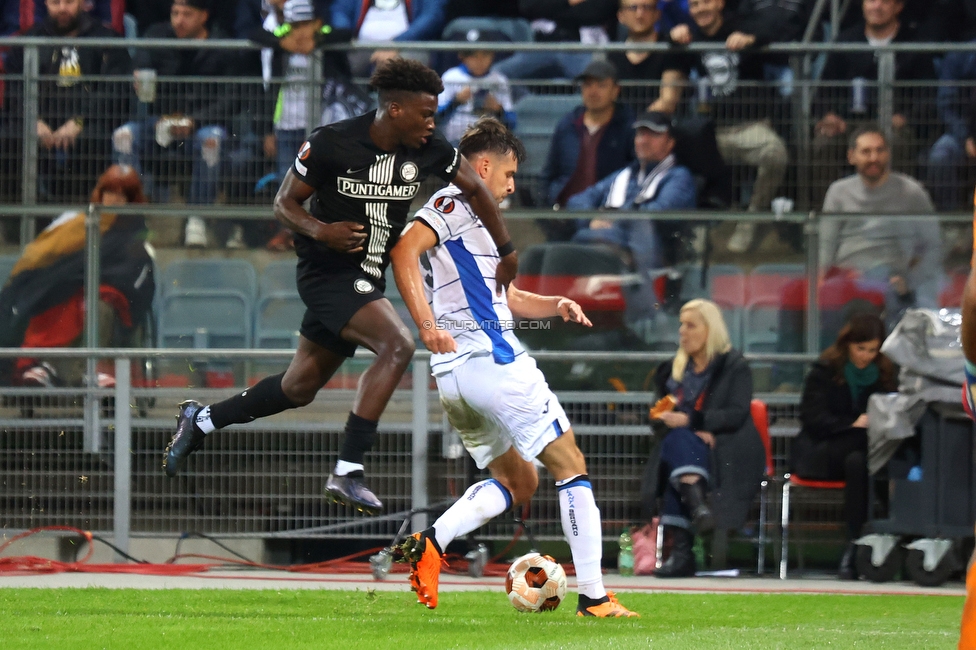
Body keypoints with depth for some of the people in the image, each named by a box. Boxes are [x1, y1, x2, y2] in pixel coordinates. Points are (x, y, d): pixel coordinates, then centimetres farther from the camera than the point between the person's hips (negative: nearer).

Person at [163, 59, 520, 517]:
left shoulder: (428, 151, -3)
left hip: (366, 279, 7)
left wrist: (506, 251, 15)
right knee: (397, 345, -27)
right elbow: (284, 203, -7)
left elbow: (474, 188, 13)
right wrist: (320, 230, -27)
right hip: (327, 272, -7)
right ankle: (347, 471, -26)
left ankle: (202, 420, 35)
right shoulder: (331, 144, -17)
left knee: (299, 388, 14)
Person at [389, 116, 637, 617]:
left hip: (451, 373, 10)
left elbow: (503, 298, 32)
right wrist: (427, 324, -28)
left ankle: (429, 543, -3)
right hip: (492, 360, -10)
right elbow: (404, 251, -21)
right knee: (571, 466, -2)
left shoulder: (462, 216, 26)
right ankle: (592, 596, -6)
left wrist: (555, 306, 15)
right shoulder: (455, 204, -3)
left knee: (518, 482, 19)